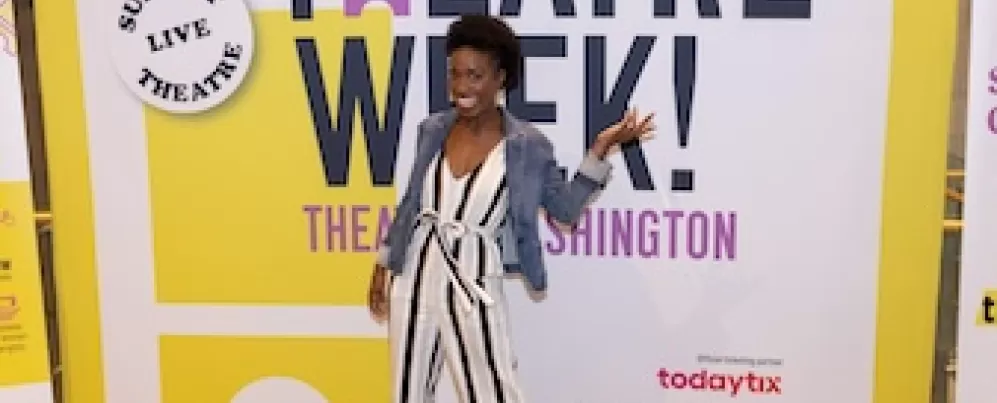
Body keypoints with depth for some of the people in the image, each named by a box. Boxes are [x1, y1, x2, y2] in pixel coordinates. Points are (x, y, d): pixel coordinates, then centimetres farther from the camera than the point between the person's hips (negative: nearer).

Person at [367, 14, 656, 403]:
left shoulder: (527, 144, -9)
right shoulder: (433, 128, 1)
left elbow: (565, 208, -6)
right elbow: (411, 199, 11)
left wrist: (600, 150, -14)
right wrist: (383, 263, 13)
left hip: (473, 283, -4)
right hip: (415, 273, 4)